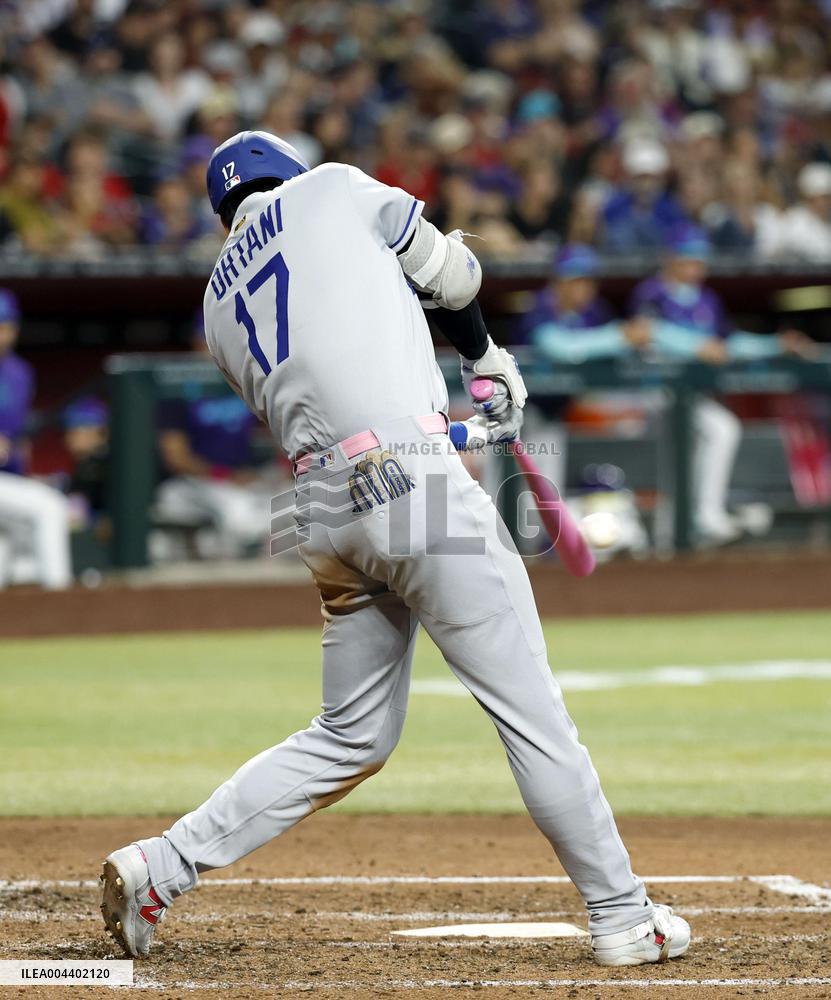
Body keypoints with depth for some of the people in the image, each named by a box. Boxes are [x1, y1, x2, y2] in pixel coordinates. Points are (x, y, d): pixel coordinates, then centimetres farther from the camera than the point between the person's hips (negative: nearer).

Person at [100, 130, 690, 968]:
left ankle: (161, 866, 11)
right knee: (530, 711, 0)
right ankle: (622, 921, 4)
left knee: (353, 736, 16)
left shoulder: (220, 307, 21)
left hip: (325, 511, 6)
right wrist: (486, 361, 33)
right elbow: (452, 276, 14)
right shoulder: (331, 189, 8)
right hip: (413, 484, -6)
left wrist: (467, 430, 30)